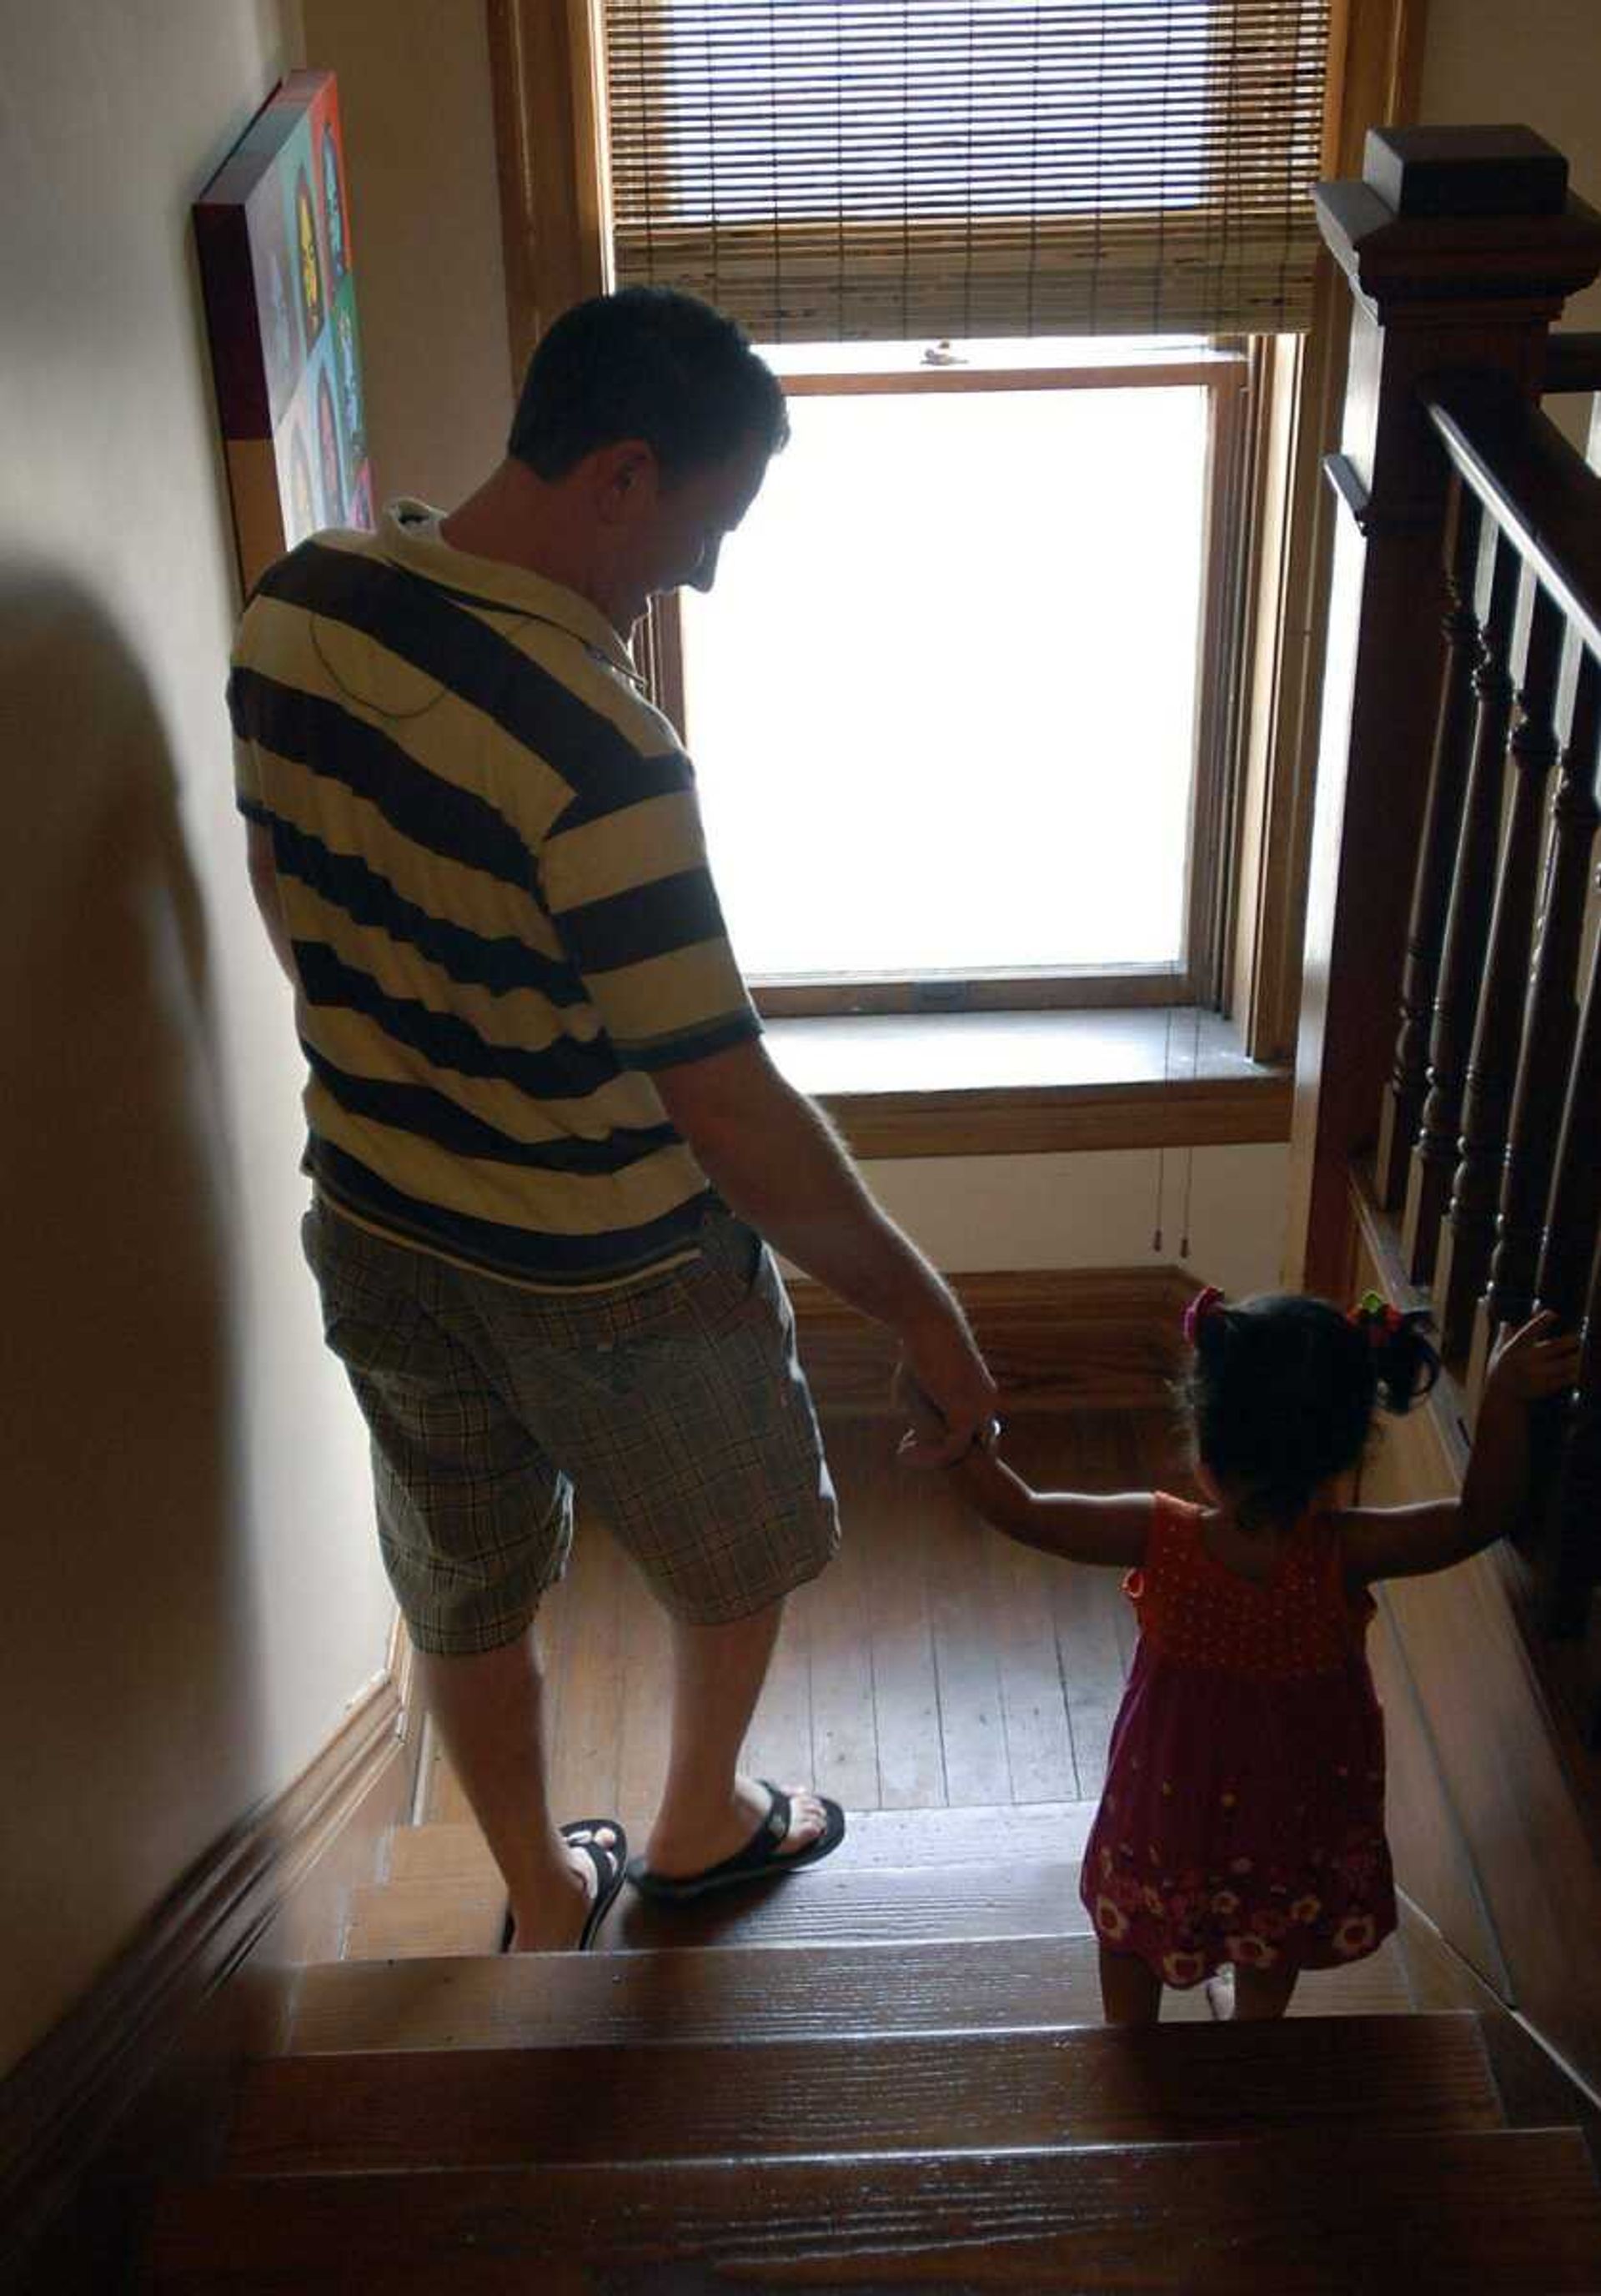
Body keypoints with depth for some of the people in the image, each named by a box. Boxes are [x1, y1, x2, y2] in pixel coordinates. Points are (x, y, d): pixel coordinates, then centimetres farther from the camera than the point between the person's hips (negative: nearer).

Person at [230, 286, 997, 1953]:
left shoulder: (295, 600, -8)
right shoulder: (598, 749, -32)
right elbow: (732, 1117, -29)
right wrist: (917, 1303, -16)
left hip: (374, 1234, 7)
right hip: (607, 1281, -6)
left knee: (467, 1592, 25)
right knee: (741, 1556, 24)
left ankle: (543, 1906, 47)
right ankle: (699, 1827, 49)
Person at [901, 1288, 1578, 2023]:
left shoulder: (1160, 1537, -34)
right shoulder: (1343, 1554, -33)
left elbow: (1023, 1513, -27)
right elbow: (1481, 1515, -24)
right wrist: (1505, 1399, -29)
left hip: (1172, 1799, 0)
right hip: (1293, 1806, 1)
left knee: (1132, 1928, 30)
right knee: (1272, 1945, 32)